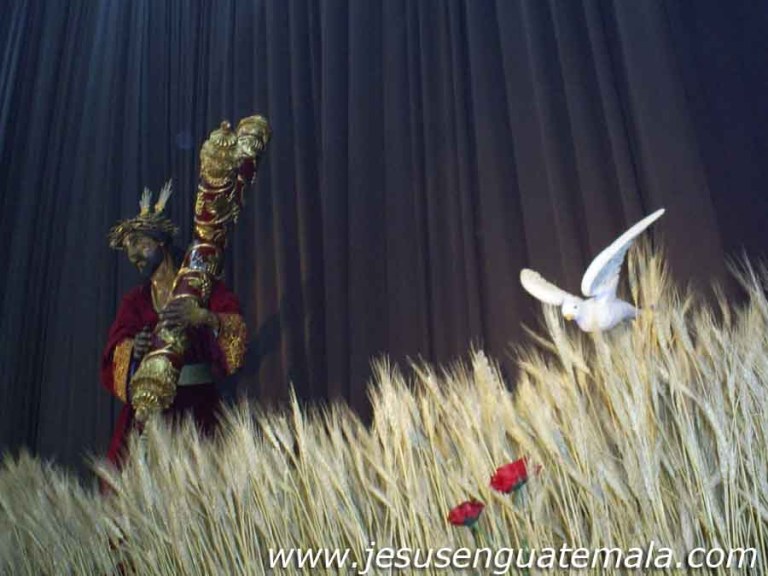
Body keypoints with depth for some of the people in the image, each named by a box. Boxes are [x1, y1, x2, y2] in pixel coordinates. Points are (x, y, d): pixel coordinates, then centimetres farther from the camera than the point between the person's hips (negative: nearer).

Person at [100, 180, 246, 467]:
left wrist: (204, 317, -31)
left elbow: (237, 327, -10)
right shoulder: (135, 299, 17)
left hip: (196, 402, -3)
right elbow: (118, 346, 0)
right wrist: (134, 350, -24)